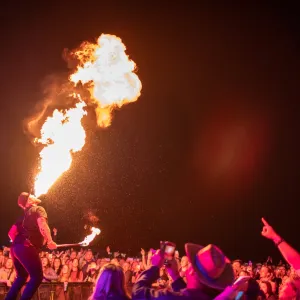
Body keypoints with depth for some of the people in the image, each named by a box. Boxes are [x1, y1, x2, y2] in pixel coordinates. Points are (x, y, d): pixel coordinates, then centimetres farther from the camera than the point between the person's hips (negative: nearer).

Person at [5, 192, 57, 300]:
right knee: (37, 277, -7)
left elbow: (11, 233, 25)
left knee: (22, 276, 24)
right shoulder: (38, 209, 2)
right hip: (26, 247, -9)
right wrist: (50, 241, -17)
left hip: (15, 248, 9)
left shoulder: (24, 215, 26)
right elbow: (42, 223, -19)